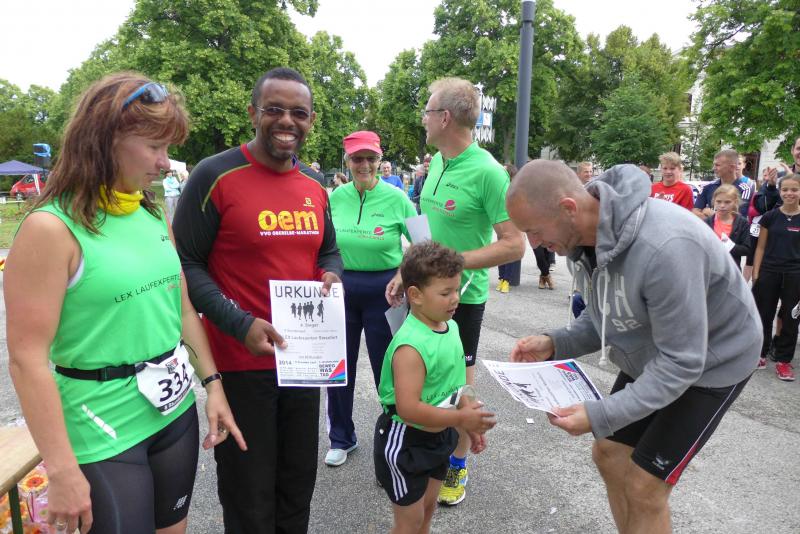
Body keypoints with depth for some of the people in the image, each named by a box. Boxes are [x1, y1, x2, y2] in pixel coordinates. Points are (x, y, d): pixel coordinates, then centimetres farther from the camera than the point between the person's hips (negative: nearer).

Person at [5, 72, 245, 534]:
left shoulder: (155, 216, 4)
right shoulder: (51, 228, -15)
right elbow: (28, 358, -16)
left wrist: (212, 384, 7)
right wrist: (62, 470, -15)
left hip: (176, 413, 6)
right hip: (102, 432, -6)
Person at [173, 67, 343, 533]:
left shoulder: (315, 188, 6)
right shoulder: (215, 175, -14)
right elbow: (186, 264, -13)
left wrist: (332, 276, -7)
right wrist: (240, 324, -25)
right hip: (241, 362, -5)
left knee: (299, 480, 24)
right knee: (248, 493, 15)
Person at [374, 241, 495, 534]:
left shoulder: (450, 326, -3)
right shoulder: (411, 346, -32)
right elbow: (408, 408, -34)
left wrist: (470, 422, 9)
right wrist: (461, 419, -28)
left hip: (438, 436, 8)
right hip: (406, 441, -8)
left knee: (428, 506, 25)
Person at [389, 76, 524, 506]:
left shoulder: (487, 172, -19)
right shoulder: (436, 161, 5)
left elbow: (514, 245, -20)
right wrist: (405, 273, 10)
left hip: (462, 296, -7)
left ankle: (457, 465, 32)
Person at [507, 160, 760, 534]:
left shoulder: (664, 248, -39)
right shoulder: (586, 234, -13)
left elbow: (681, 363, -31)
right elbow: (605, 316, 0)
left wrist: (600, 415, -34)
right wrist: (554, 344, -16)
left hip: (712, 362, -7)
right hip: (653, 353, 7)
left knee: (643, 486, -3)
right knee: (609, 455, 12)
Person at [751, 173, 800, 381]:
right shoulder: (770, 217, 1)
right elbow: (761, 247, 4)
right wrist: (755, 274, -2)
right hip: (768, 273, 0)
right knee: (764, 316, 7)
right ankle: (760, 354, 21)